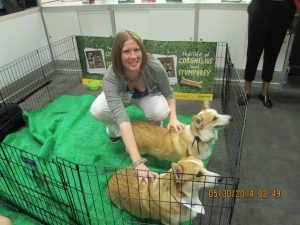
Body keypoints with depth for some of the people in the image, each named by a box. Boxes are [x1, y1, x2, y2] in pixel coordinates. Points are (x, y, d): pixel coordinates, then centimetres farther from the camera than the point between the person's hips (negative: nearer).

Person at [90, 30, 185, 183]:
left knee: (161, 112, -33)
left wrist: (173, 118, -35)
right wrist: (138, 162, -58)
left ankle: (154, 125, 5)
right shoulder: (111, 77, -40)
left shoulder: (155, 67, -35)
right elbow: (121, 117, -51)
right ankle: (114, 128, 5)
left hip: (148, 95, 0)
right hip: (121, 96, 0)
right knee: (97, 111, -29)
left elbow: (169, 94, -16)